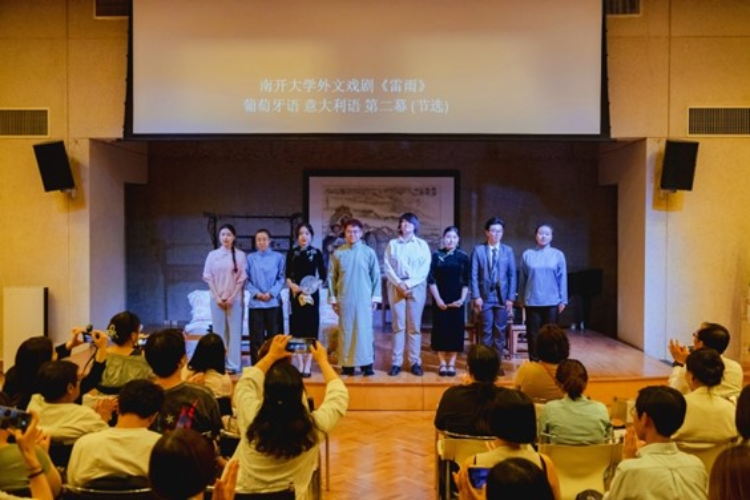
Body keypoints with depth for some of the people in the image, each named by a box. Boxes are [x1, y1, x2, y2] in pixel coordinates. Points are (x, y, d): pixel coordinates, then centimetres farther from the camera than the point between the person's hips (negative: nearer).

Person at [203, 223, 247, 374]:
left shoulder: (240, 255, 0)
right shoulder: (212, 255, 5)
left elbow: (242, 278, -2)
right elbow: (208, 277, 3)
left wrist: (232, 297, -9)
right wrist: (217, 297, -6)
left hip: (235, 299, -2)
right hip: (217, 299, 2)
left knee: (235, 331, -1)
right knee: (218, 331, 4)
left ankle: (233, 364, 4)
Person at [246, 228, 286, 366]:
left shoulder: (278, 257, 4)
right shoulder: (250, 258, 7)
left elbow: (281, 278, 2)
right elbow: (247, 279, 5)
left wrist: (271, 293, -11)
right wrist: (256, 293, -10)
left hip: (273, 302, 0)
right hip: (255, 302, 1)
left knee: (273, 334, 4)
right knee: (256, 336, 2)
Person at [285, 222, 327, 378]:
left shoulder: (317, 253, 1)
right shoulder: (291, 254, 6)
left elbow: (323, 276, 1)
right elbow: (287, 275, 7)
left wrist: (315, 285, -16)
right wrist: (292, 285, -12)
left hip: (312, 294, -2)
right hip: (295, 294, 2)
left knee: (311, 328, -2)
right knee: (297, 329, 3)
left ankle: (307, 366, 2)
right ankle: (300, 365, 11)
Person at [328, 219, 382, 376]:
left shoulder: (369, 252, 1)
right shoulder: (338, 253, 2)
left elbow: (376, 275, 5)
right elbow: (331, 277, 6)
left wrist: (376, 297, 1)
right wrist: (333, 298, 3)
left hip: (364, 298, -1)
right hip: (344, 299, 1)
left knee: (365, 330, -1)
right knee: (346, 331, 4)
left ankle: (367, 364, 4)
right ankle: (347, 365, 10)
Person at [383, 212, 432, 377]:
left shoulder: (422, 244, 8)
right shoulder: (392, 244, 9)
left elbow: (425, 268, 0)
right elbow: (387, 266, 1)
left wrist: (410, 283, -11)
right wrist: (399, 283, -11)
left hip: (416, 288, 0)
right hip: (396, 287, 0)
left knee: (414, 326, 0)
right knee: (398, 325, -1)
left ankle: (415, 362, 3)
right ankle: (396, 362, 2)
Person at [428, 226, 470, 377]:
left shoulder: (463, 257, 3)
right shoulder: (436, 256, 1)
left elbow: (467, 281, 2)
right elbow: (431, 280, -2)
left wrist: (462, 299, -9)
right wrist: (438, 299, -10)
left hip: (457, 300, 1)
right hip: (440, 300, 0)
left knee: (456, 330, 1)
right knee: (441, 330, 0)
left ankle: (451, 364, 8)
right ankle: (442, 364, 9)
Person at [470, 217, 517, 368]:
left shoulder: (508, 251, 7)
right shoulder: (478, 250, 2)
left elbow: (512, 275, 4)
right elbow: (474, 275, -1)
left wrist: (510, 298, -2)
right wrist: (476, 296, -9)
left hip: (502, 297, 2)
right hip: (485, 297, -2)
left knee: (500, 332, 5)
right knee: (486, 332, 2)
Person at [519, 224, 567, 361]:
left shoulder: (558, 255, 2)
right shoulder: (527, 254, 2)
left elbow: (562, 279, 2)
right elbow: (522, 279, 6)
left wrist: (563, 300, 0)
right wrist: (522, 299, 7)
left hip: (552, 301, 0)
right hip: (532, 301, 0)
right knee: (533, 333, 5)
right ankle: (534, 362, 13)